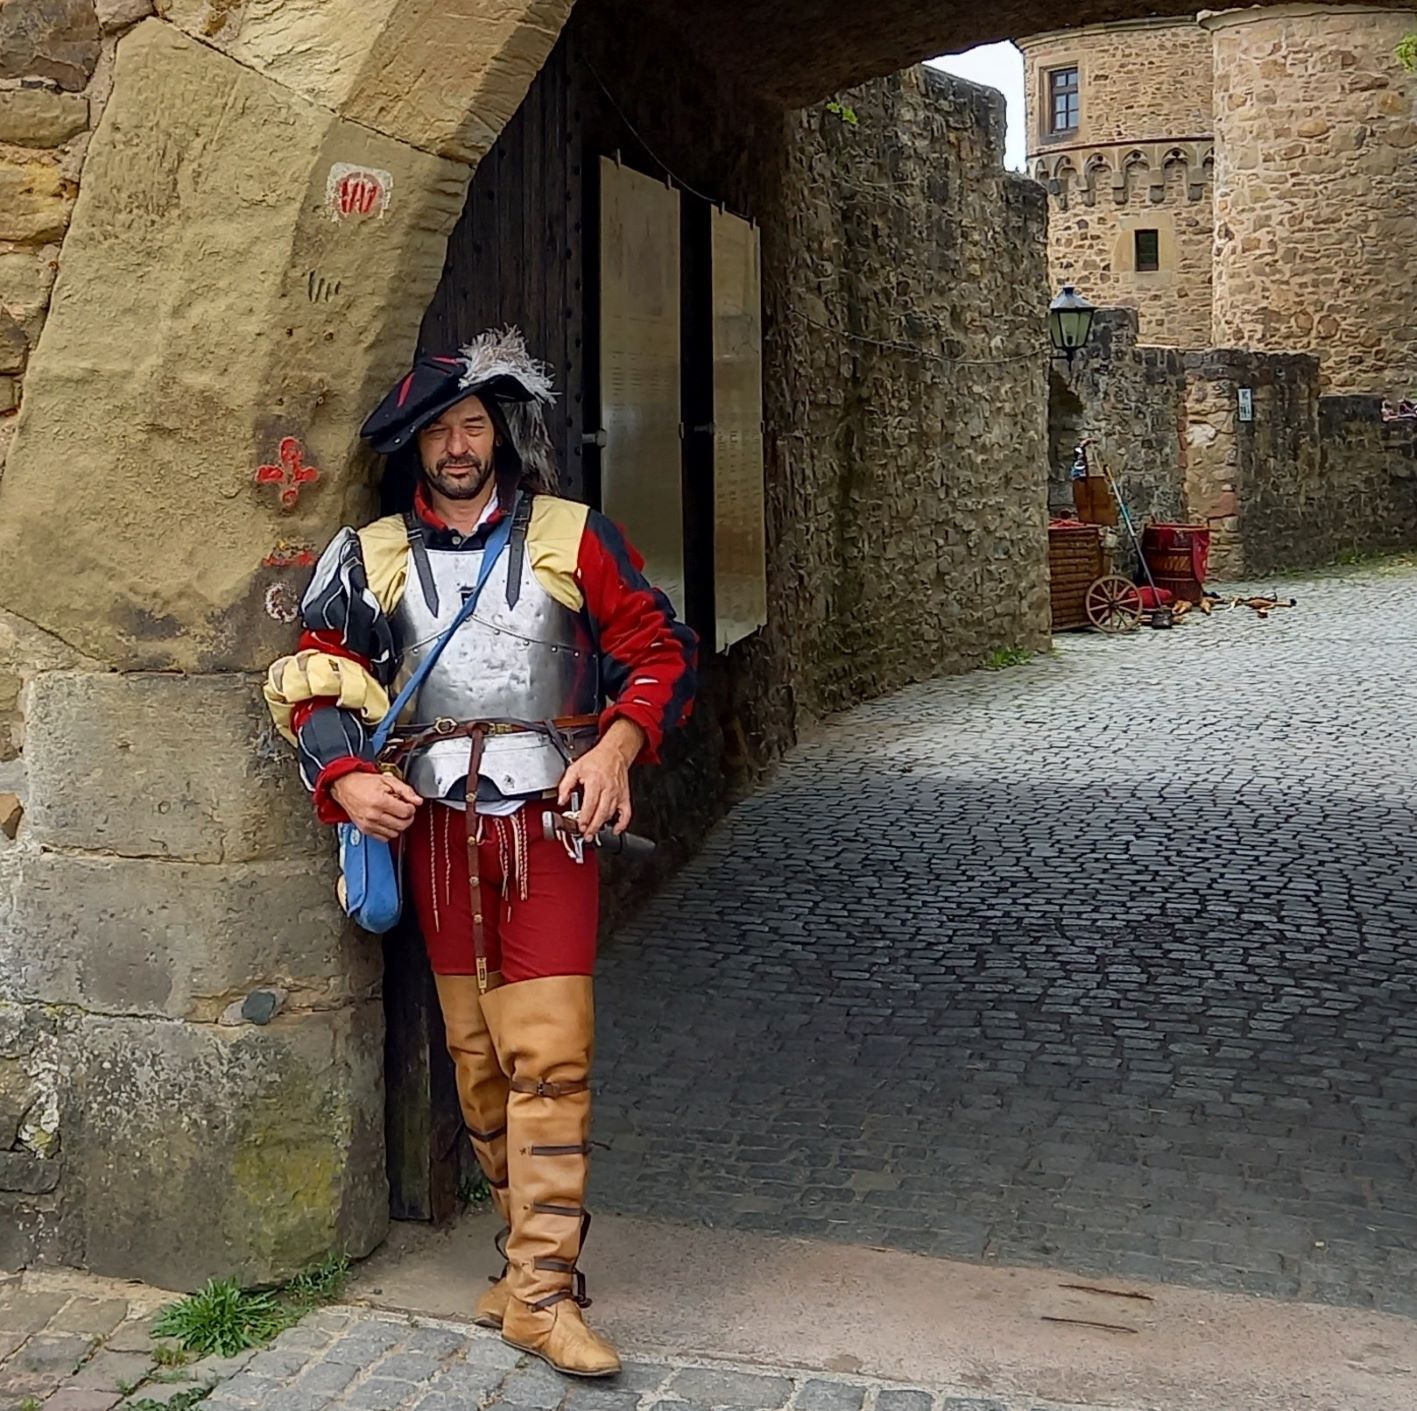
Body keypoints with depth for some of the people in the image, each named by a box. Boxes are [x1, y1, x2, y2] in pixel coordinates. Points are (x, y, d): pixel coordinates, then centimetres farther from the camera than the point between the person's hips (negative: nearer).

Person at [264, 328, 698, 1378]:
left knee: (549, 1055, -8)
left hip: (549, 819, -2)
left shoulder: (569, 537, 5)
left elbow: (660, 647, 6)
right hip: (435, 825, 3)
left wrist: (617, 747, -10)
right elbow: (314, 681, 9)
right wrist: (345, 778, -9)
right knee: (477, 1057, 8)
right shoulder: (375, 557, 10)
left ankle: (541, 1291, -4)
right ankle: (532, 1243, 23)